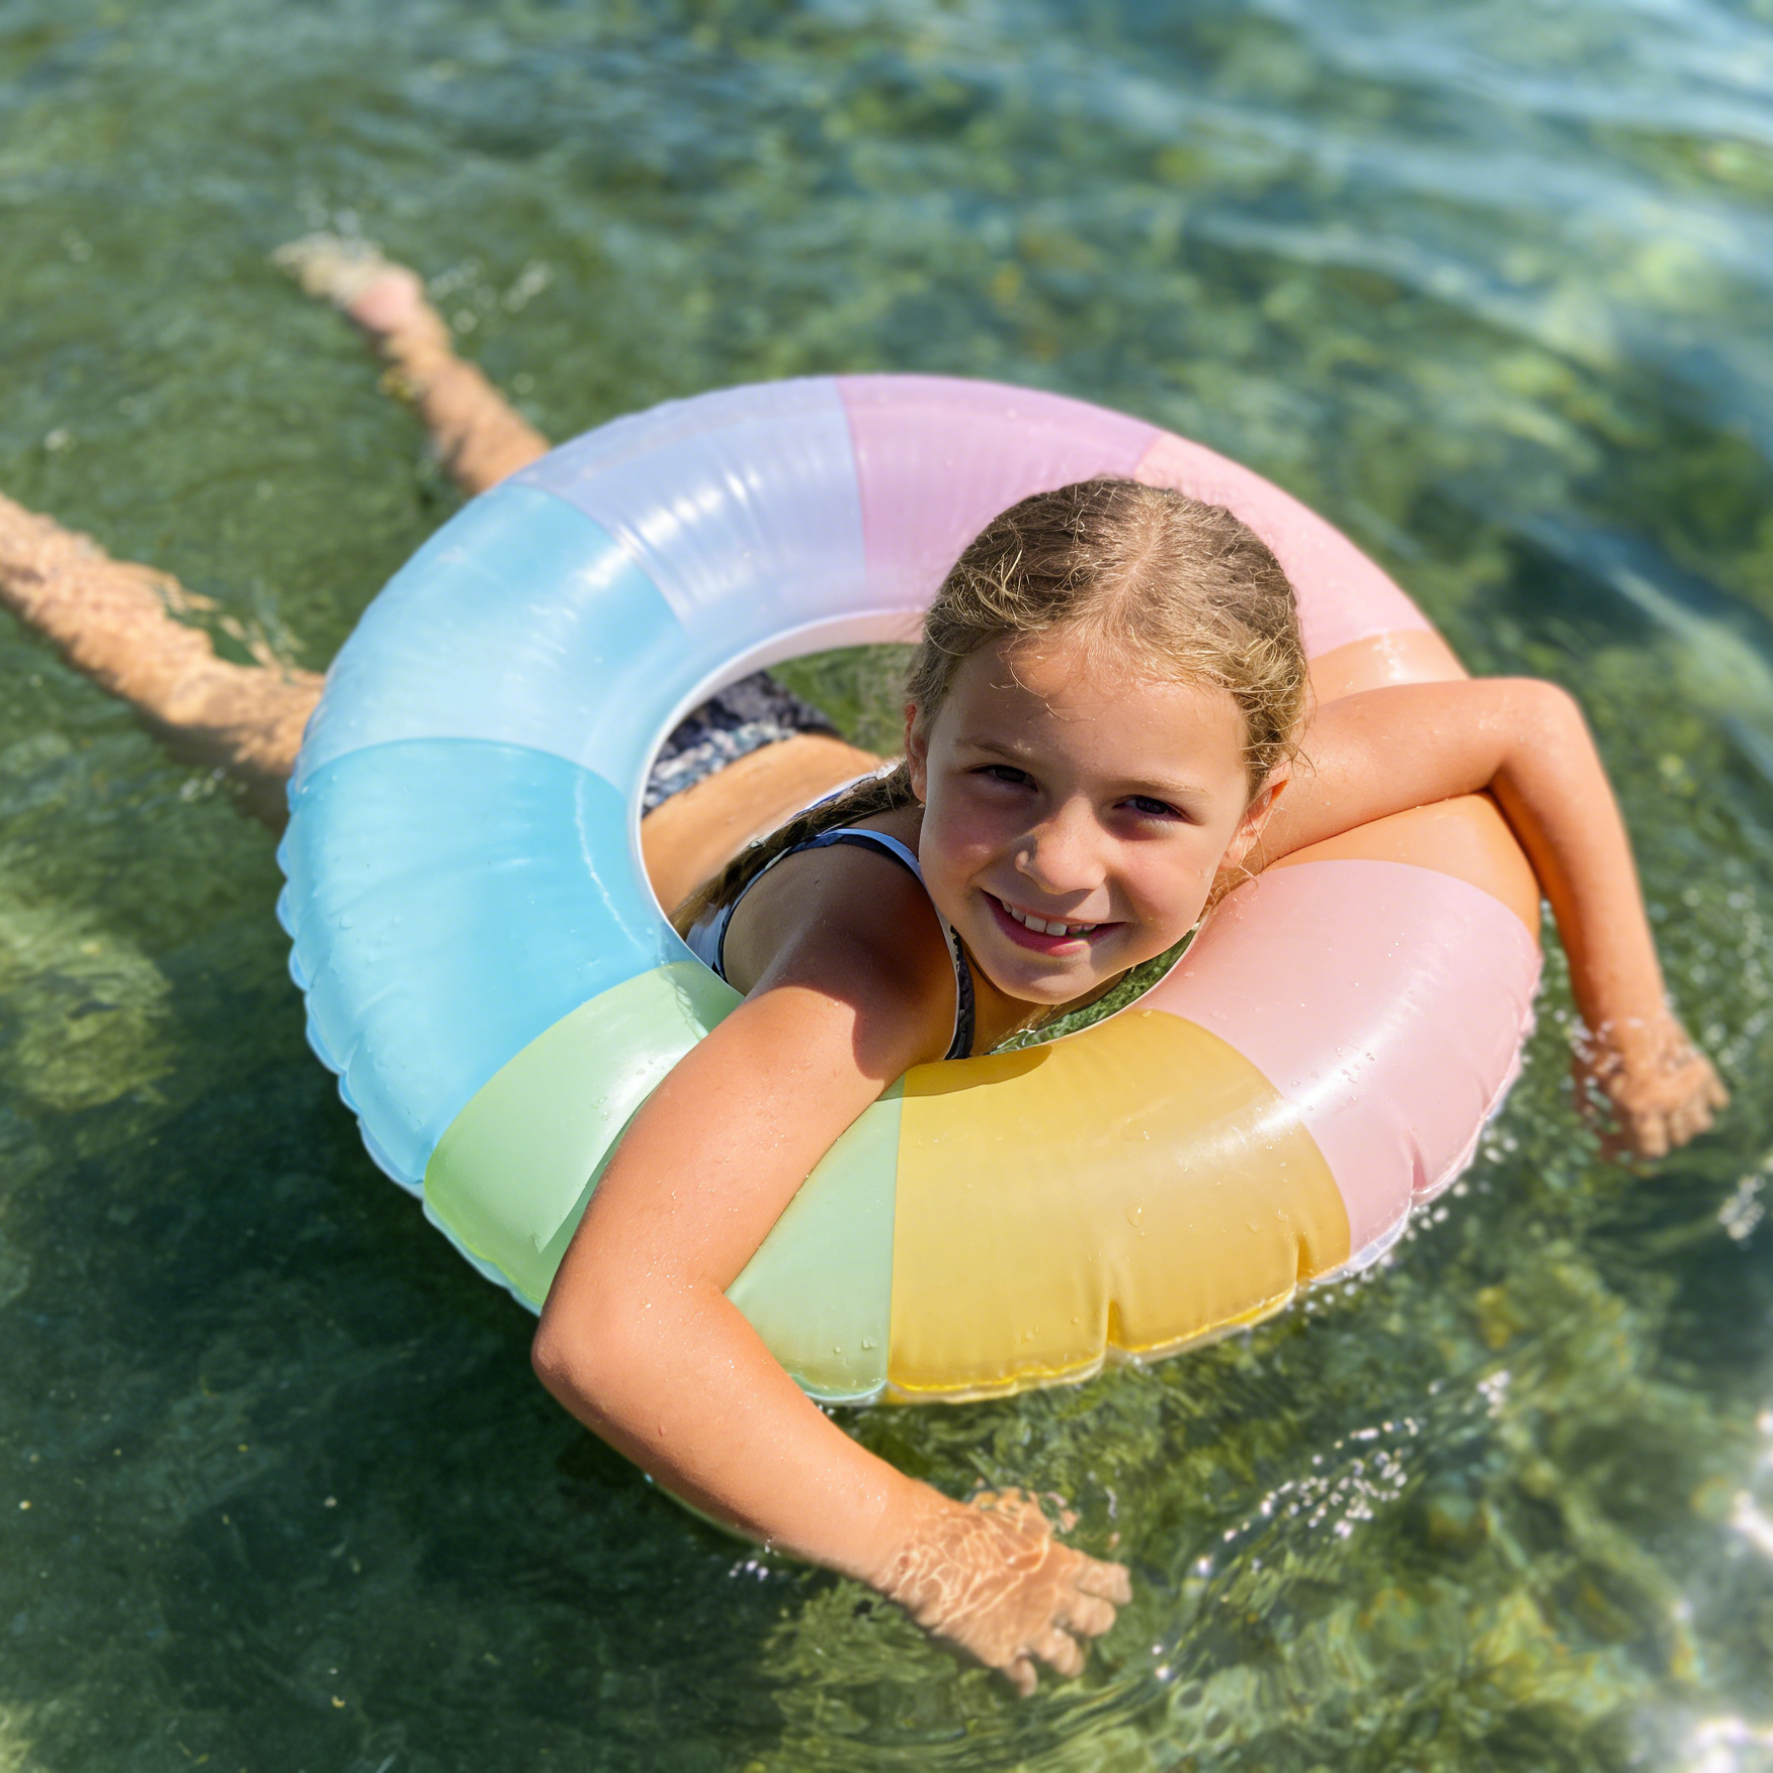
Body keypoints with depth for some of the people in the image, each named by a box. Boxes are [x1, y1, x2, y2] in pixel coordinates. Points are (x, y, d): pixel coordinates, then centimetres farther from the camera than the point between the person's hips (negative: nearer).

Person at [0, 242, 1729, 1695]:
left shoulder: (1210, 813, -34)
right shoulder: (870, 964, -50)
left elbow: (1527, 718, -18)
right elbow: (603, 1331, -59)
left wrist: (1630, 1023, -15)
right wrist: (918, 1546, -48)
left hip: (787, 765, 5)